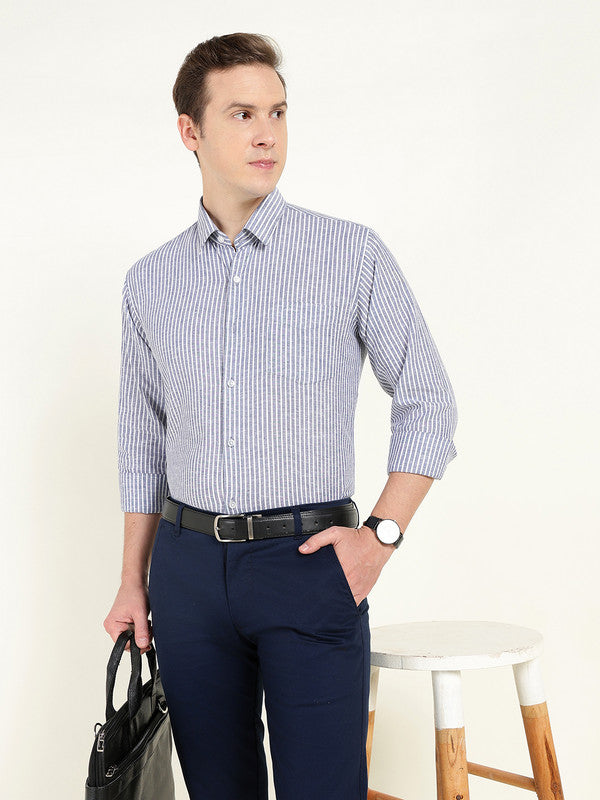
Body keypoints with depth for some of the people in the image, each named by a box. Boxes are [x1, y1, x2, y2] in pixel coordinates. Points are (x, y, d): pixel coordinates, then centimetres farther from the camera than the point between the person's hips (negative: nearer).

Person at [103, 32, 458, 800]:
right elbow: (143, 446, 14)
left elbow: (428, 404, 2)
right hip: (190, 565, 3)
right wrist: (133, 584, 12)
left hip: (310, 561, -3)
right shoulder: (150, 281, 7)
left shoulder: (353, 255, -3)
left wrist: (382, 533, -7)